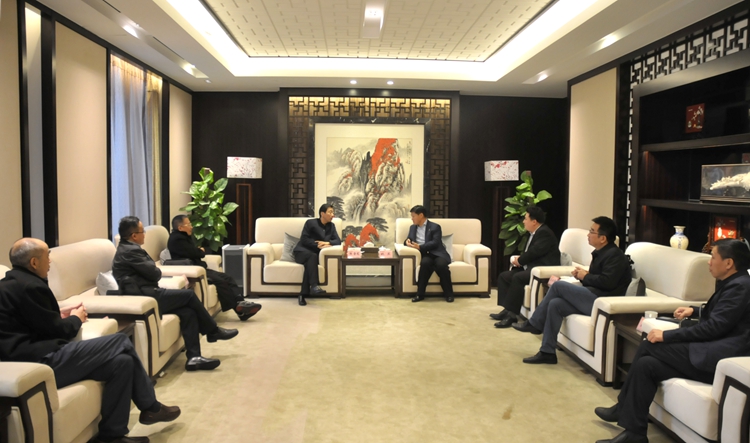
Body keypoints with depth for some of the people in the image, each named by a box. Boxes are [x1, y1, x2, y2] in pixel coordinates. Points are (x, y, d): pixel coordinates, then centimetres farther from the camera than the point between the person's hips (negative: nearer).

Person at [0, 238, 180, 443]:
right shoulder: (29, 286, -17)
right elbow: (59, 332, -13)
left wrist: (59, 315, 14)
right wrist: (76, 318, 7)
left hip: (32, 356, 11)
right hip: (41, 361, -11)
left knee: (122, 361, 2)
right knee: (121, 341, -12)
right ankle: (150, 407, 1)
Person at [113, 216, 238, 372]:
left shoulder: (126, 248, 19)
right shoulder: (131, 250, -15)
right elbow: (155, 273, -12)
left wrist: (153, 269, -2)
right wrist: (157, 270, 9)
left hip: (144, 295, 10)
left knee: (188, 311, -3)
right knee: (189, 295, -7)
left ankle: (194, 357, -7)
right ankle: (214, 331, 9)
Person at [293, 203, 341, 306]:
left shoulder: (331, 226, 14)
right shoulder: (310, 222, -1)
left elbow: (338, 241, 4)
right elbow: (304, 240, -8)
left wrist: (327, 243, -16)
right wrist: (318, 245, -18)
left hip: (316, 253, 3)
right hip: (302, 251, -2)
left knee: (310, 263, -34)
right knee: (312, 256, -38)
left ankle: (303, 294, -42)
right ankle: (314, 286, -51)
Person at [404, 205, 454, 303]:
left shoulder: (435, 227, 4)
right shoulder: (413, 227, 23)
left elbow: (435, 243, -8)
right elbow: (408, 240, 24)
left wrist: (420, 247, -19)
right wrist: (407, 241, -2)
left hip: (437, 253, -2)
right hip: (425, 255, 2)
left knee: (441, 264, -36)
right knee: (425, 263, -35)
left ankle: (448, 293, -18)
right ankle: (420, 294, -29)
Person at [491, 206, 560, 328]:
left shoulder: (544, 233, -14)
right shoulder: (534, 233, 17)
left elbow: (534, 252, -23)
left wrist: (519, 260, -7)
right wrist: (519, 259, -2)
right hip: (531, 267, 11)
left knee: (517, 278, -31)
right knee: (503, 276, 1)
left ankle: (512, 314, -27)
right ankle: (507, 309, -2)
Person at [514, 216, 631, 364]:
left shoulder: (614, 255, -12)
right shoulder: (600, 252, 18)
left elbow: (607, 282, -25)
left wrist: (585, 276, -10)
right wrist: (581, 274, 2)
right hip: (593, 298, 9)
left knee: (558, 285, -15)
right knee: (555, 304, -9)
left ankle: (534, 324, 0)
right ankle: (547, 352, -7)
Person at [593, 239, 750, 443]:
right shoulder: (731, 284, 16)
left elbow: (713, 327, -19)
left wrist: (666, 336, -16)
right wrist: (694, 311, 16)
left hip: (719, 357, -9)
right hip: (711, 352, 9)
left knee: (649, 346, -15)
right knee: (646, 364, -6)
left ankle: (623, 408, -4)